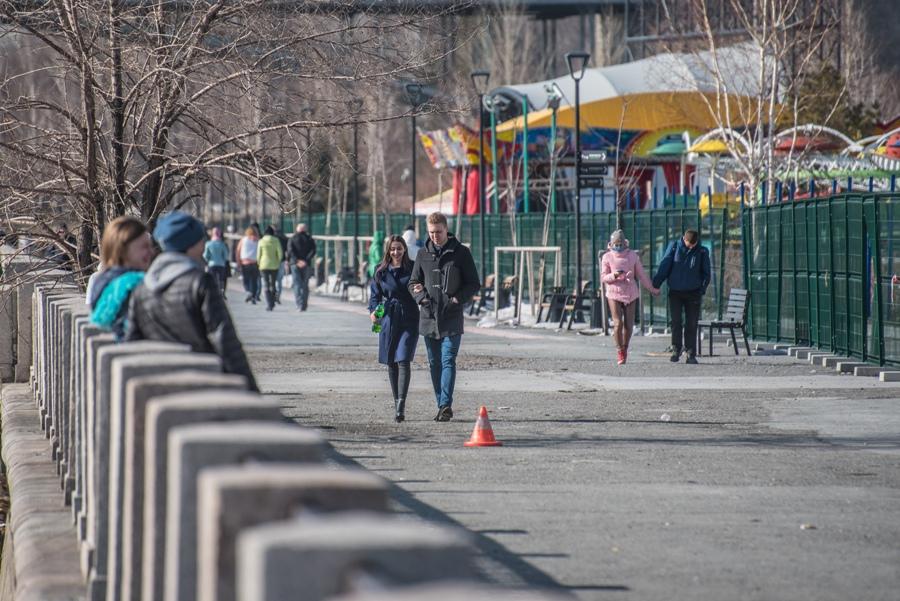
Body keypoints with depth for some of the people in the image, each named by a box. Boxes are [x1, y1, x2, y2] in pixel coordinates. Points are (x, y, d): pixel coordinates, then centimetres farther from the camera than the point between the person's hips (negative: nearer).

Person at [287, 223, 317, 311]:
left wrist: (297, 261, -12)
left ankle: (299, 305, -16)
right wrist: (306, 261, -11)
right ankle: (304, 306, 5)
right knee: (305, 285, 9)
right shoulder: (309, 239, 5)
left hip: (295, 264, -1)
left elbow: (290, 251, -10)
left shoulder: (292, 238, 2)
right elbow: (313, 251, -6)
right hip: (306, 265, 1)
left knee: (297, 285, -2)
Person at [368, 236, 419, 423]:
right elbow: (375, 294, 8)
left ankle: (401, 406, -20)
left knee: (403, 361, -14)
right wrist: (373, 311, -8)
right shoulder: (381, 271, 6)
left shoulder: (413, 269, 1)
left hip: (409, 321, -3)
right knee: (391, 363, 11)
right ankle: (397, 401, 25)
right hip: (388, 320, 3)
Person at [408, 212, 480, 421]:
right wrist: (422, 297, -5)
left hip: (452, 319, -4)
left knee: (448, 361, -12)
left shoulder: (461, 253, 0)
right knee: (435, 363, 8)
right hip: (428, 317, 4)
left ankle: (446, 405, -17)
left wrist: (458, 299, -12)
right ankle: (441, 406, 15)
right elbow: (413, 283, 14)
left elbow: (474, 284, 2)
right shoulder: (423, 254, 9)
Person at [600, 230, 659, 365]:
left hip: (630, 294, 2)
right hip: (614, 294, -2)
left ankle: (625, 348, 25)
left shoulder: (633, 256, 4)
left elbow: (641, 274, 13)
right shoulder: (607, 257, 2)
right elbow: (603, 277, 1)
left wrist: (651, 288, 18)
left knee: (629, 325, 2)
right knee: (618, 323, -12)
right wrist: (614, 275, -19)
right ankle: (619, 352, 1)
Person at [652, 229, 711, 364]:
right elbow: (664, 266, -2)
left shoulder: (702, 252, -2)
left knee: (691, 324, 0)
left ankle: (691, 354, 3)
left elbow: (706, 273, 4)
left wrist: (702, 291, -5)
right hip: (675, 292, 0)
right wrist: (655, 285, -5)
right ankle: (676, 350, 6)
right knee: (676, 322, -4)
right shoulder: (674, 247, -3)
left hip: (693, 293, 0)